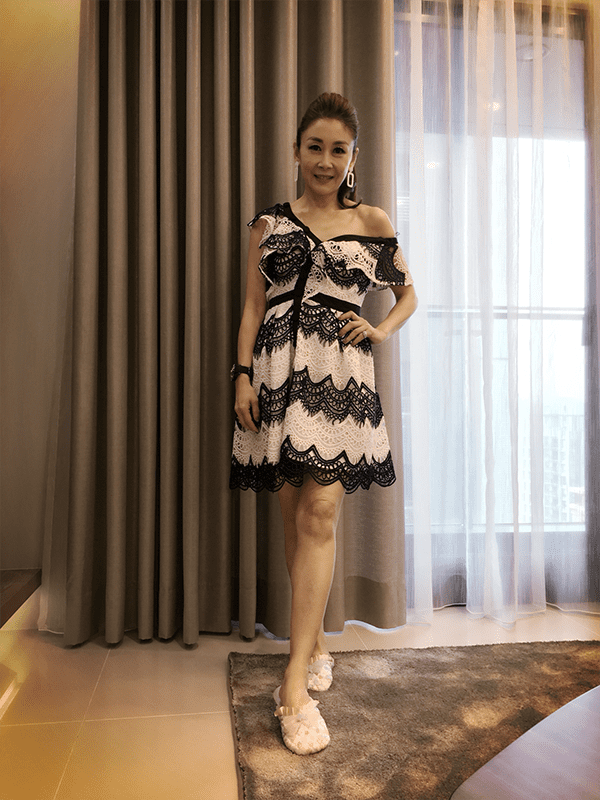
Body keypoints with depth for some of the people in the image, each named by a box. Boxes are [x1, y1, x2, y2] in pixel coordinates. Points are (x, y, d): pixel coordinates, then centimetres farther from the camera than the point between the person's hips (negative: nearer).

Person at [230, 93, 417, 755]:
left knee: (320, 515, -10)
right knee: (293, 516, 5)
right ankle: (313, 642, 24)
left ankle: (295, 681, -4)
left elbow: (408, 292, 21)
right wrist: (243, 375, -1)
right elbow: (253, 305, 10)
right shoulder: (269, 223, 13)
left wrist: (381, 331, 3)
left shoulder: (372, 222, 12)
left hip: (340, 379, -1)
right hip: (279, 376, 2)